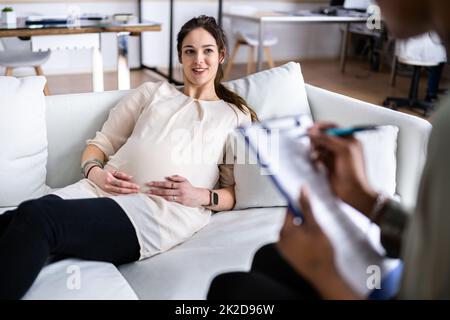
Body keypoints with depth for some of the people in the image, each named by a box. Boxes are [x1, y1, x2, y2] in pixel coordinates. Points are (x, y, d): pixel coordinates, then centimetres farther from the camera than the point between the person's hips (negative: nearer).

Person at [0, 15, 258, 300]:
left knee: (36, 218, -32)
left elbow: (238, 191, 15)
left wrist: (201, 196, -8)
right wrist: (95, 172, -3)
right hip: (101, 190, 4)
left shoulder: (237, 116, 21)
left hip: (165, 209, -3)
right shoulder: (153, 92, 27)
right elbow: (102, 142, 21)